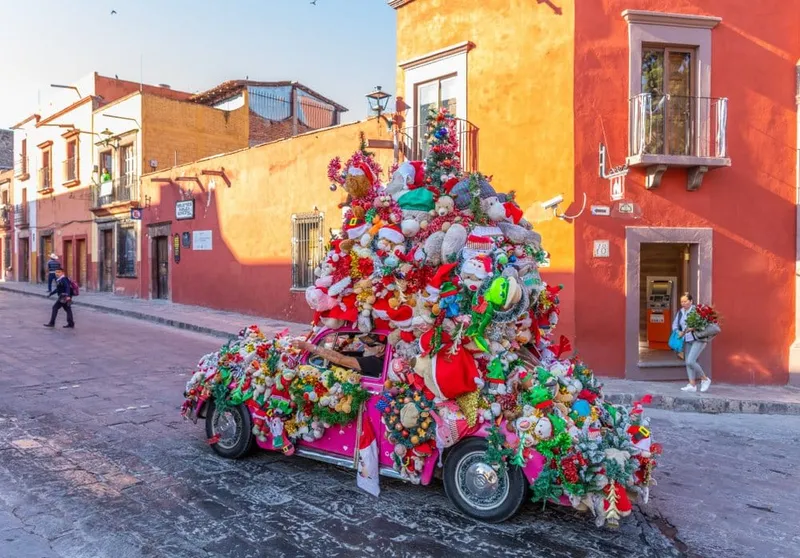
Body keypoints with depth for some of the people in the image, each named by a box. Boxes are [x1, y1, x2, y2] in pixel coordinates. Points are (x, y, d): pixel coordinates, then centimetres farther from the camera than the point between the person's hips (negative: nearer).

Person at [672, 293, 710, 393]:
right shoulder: (680, 312, 9)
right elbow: (675, 324, 11)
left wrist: (693, 328, -29)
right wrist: (678, 332, -8)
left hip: (698, 339, -7)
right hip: (687, 340, 7)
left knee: (690, 361, -14)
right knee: (688, 363, 5)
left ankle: (705, 379, 7)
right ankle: (692, 385, 11)